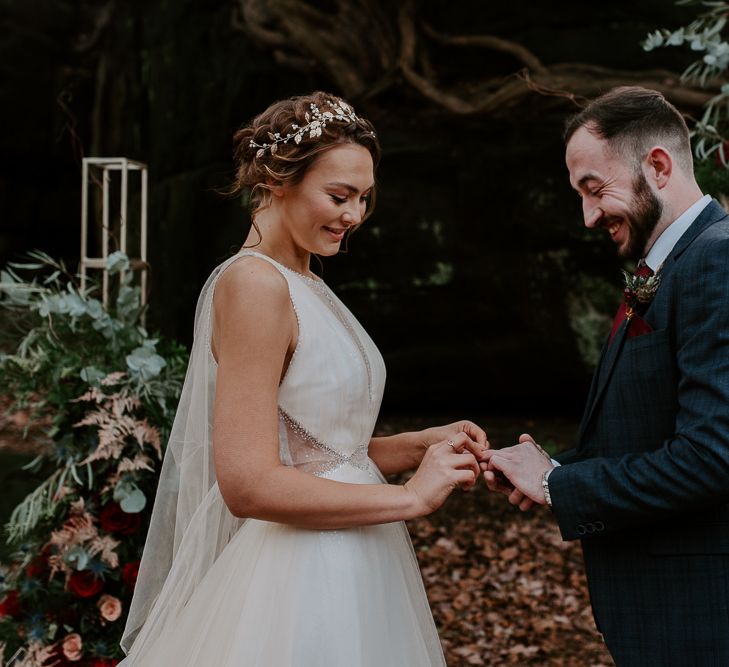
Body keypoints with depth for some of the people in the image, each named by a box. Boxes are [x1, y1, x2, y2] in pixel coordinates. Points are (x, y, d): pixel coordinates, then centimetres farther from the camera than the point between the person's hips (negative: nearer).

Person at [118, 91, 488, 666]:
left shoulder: (304, 285, 10)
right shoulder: (253, 283, -17)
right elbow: (248, 483, -23)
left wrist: (422, 444, -2)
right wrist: (412, 496, -18)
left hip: (351, 571, 9)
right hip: (297, 582, -9)